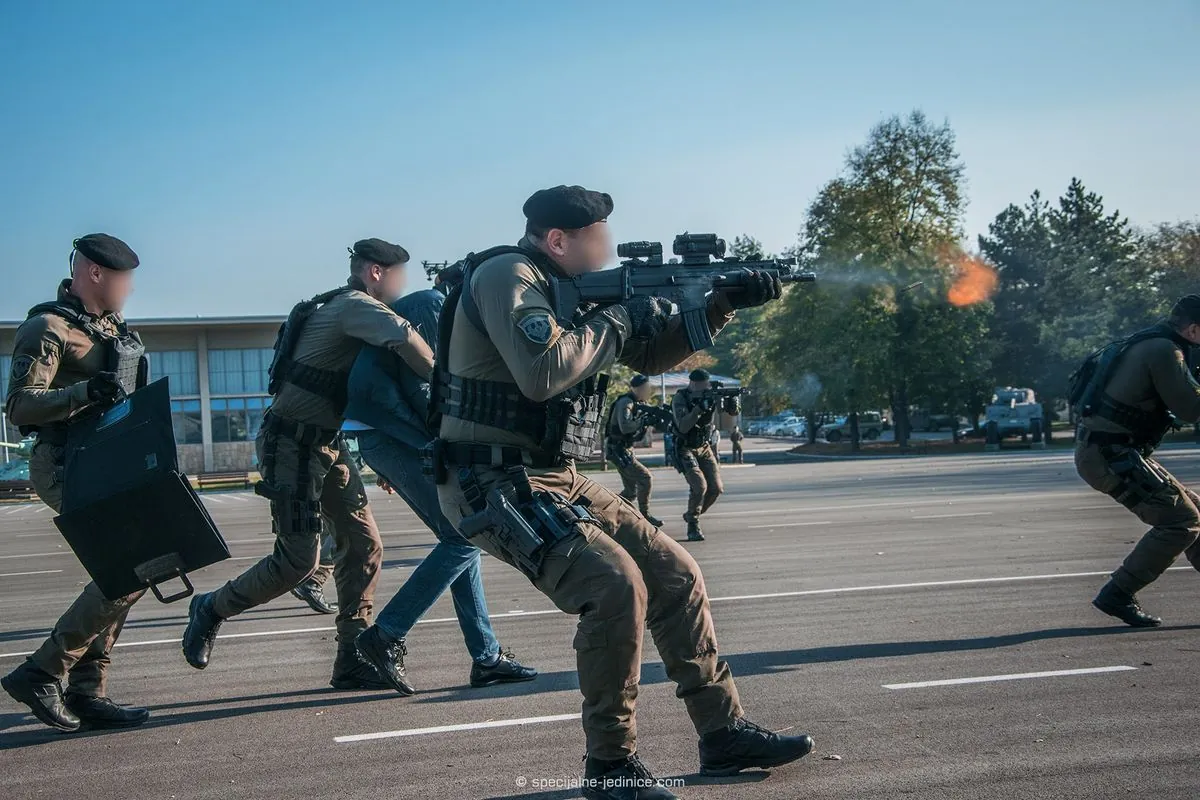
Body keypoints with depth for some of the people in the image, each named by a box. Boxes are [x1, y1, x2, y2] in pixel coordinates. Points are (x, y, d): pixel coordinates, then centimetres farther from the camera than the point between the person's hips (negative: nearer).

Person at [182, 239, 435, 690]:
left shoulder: (351, 311, 18)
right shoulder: (354, 305, -13)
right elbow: (404, 339, -32)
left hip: (326, 445, 10)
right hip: (291, 445, -10)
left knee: (363, 545, 2)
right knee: (300, 558, -9)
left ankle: (352, 661, 6)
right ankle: (211, 611, 14)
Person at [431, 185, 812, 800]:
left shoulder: (574, 291, 14)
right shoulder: (506, 275, -13)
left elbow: (650, 356, 21)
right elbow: (542, 372, -30)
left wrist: (723, 304, 10)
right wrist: (619, 321, -16)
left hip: (556, 479, 9)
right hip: (493, 485, -9)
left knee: (677, 576, 5)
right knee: (615, 585, -25)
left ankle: (723, 733, 16)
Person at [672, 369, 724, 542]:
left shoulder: (709, 396, -1)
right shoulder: (680, 398, -13)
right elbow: (682, 427, -25)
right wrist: (699, 407, -33)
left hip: (705, 448, 5)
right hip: (685, 449, -5)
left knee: (717, 488, -4)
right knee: (700, 486, -23)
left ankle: (691, 515, 18)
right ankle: (693, 526, -6)